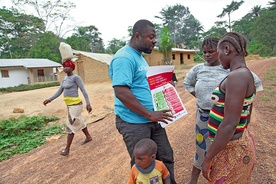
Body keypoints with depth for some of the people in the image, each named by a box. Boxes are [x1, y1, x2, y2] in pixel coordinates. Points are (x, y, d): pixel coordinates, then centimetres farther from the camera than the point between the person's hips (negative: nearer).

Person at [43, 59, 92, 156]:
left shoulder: (76, 77, -13)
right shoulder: (65, 79, 13)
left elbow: (83, 91, -17)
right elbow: (59, 92, 15)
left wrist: (88, 104, -22)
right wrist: (49, 99, 5)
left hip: (75, 104, -9)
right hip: (70, 105, 9)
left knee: (70, 125, -4)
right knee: (79, 122, 21)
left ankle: (67, 149, 6)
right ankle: (88, 137, 41)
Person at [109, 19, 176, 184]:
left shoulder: (140, 57, 14)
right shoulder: (124, 58, -16)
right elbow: (121, 92, -25)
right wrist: (150, 115, -21)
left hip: (152, 120, 9)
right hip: (134, 123, -9)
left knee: (166, 157, 18)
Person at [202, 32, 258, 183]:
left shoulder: (237, 76, -23)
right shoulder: (245, 75, 7)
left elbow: (230, 124, -27)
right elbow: (245, 118, 13)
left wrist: (208, 158, -20)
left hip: (231, 149, -9)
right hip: (240, 143, 9)